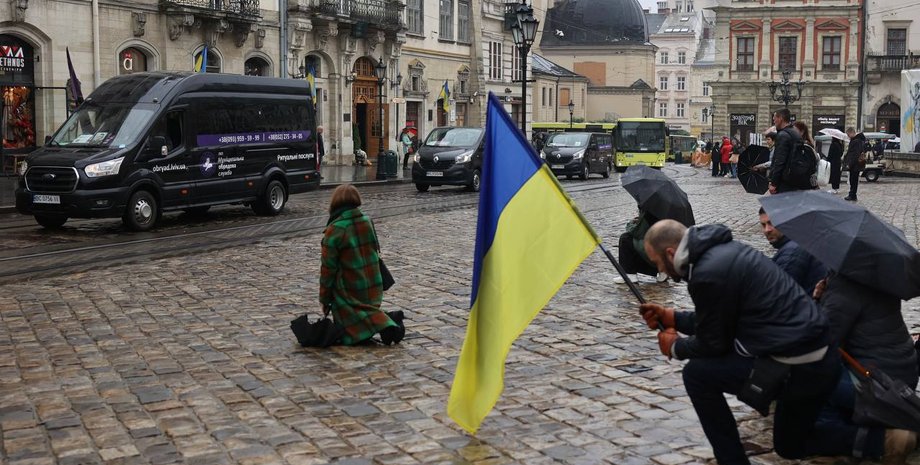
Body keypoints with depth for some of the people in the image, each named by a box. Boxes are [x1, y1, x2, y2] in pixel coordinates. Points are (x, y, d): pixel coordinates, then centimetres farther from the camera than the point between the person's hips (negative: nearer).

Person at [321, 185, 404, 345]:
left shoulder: (334, 230, -16)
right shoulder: (368, 222, 3)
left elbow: (328, 268, -12)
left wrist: (324, 298, -1)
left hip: (349, 294, -6)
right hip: (374, 289, 6)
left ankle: (383, 323, -23)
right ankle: (390, 320, -4)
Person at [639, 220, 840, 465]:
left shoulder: (708, 272, -20)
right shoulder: (724, 250, 10)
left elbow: (713, 343, -8)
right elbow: (720, 320, 22)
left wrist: (676, 348, 10)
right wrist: (670, 317, 21)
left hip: (796, 369, -10)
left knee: (697, 374, 0)